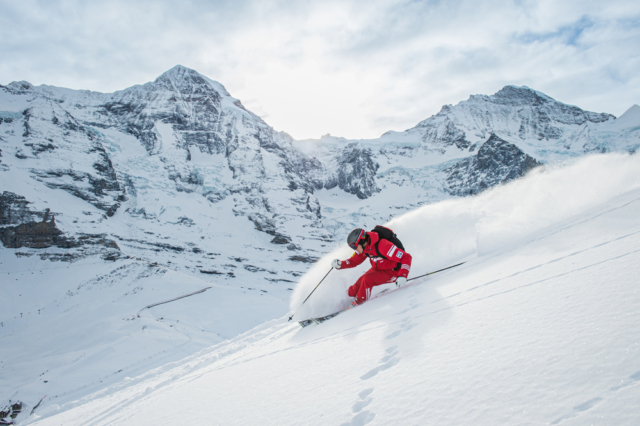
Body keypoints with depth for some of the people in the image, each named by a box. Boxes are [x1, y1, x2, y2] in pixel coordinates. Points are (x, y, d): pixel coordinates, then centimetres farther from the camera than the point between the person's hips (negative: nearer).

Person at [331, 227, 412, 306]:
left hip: (392, 272, -7)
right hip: (378, 269, 7)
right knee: (360, 282, -5)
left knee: (367, 279, -23)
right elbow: (353, 261, 2)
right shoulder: (364, 247, -12)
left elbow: (406, 257, -34)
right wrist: (340, 264, -16)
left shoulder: (382, 246, -36)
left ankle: (359, 304, -3)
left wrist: (402, 275, -44)